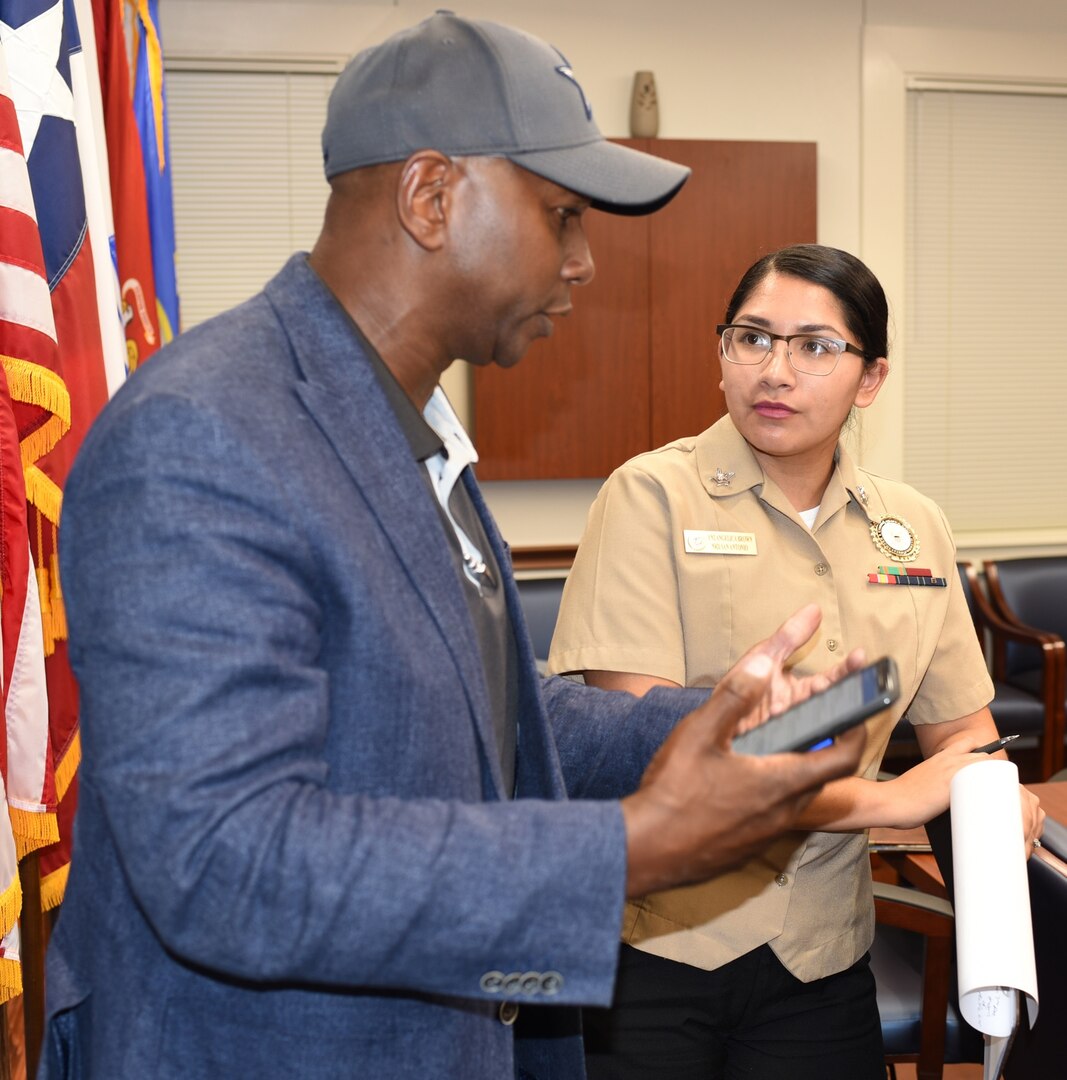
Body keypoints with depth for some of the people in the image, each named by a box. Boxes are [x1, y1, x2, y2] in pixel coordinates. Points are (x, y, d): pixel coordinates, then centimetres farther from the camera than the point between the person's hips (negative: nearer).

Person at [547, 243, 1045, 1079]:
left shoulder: (916, 529, 5)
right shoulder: (653, 496, -11)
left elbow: (966, 736, 12)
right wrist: (889, 798, -16)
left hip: (820, 963, 4)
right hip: (650, 947, -4)